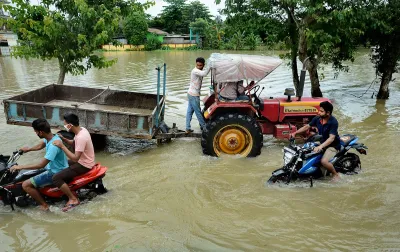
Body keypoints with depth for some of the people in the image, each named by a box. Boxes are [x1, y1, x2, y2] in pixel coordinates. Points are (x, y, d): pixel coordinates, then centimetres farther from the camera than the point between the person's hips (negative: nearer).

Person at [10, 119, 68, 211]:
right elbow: (40, 146, 20)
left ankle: (44, 205, 2)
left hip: (56, 173, -10)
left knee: (25, 185, -11)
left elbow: (41, 165, -31)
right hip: (54, 167, 10)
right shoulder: (51, 137, -4)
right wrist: (28, 149, 31)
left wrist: (21, 167, -22)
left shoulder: (53, 145, -33)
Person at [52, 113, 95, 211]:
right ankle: (64, 187, 32)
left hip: (83, 165, -10)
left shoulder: (81, 137, -30)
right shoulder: (81, 129, 0)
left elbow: (75, 158, -32)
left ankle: (73, 199, -5)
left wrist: (62, 146, -29)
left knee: (56, 178, -15)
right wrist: (63, 139, -1)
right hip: (83, 161, 10)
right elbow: (73, 143, 18)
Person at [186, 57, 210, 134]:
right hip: (194, 95, -9)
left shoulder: (199, 71, 13)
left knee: (189, 111, 10)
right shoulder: (195, 71, -20)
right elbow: (204, 74, -36)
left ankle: (188, 128, 14)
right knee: (198, 112, 5)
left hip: (191, 94, 9)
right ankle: (203, 126, 18)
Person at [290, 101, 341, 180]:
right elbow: (307, 126, 5)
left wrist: (320, 146, -47)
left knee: (324, 161, -29)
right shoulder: (317, 118, -6)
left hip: (333, 145, -7)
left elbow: (331, 138, -33)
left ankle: (335, 174, 0)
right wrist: (295, 133, -6)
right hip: (322, 143, 8)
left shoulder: (333, 122, -25)